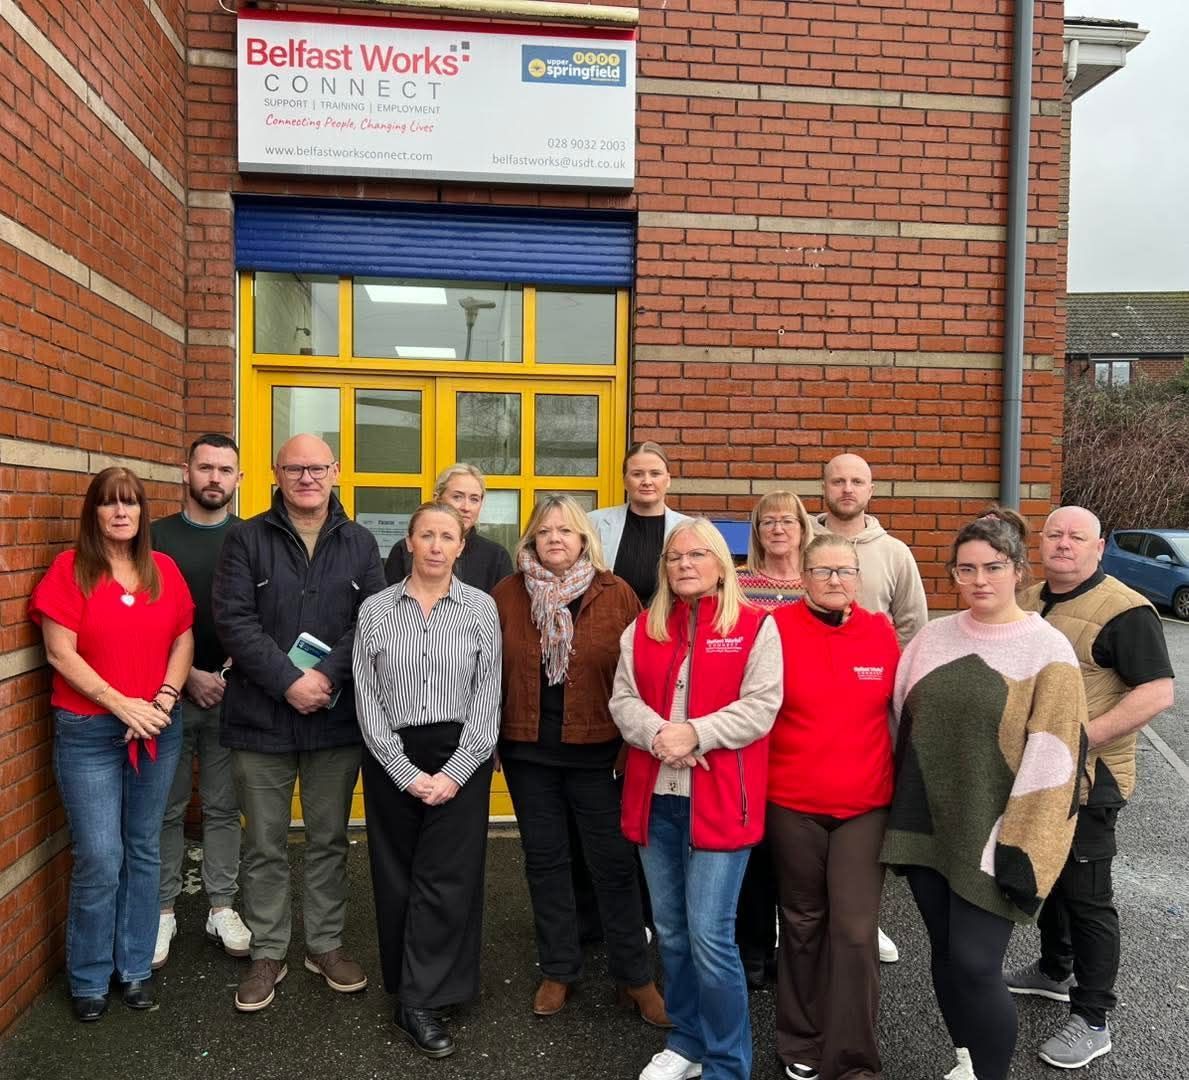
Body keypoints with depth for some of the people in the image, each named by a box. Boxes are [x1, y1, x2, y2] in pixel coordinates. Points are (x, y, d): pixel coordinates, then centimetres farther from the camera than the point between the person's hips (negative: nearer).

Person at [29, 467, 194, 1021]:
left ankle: (136, 967, 29)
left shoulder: (164, 569, 4)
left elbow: (183, 642, 6)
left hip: (158, 729, 3)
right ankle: (89, 977, 22)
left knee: (143, 851, 12)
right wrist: (121, 704, -15)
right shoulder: (69, 569, -6)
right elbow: (61, 653, -10)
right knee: (99, 860, -1)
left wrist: (164, 699, -8)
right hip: (88, 732, -3)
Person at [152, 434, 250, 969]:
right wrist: (189, 675, -9)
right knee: (167, 807, 9)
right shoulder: (158, 537, -1)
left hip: (232, 691, 1)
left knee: (224, 806, 9)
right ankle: (163, 909, 23)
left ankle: (222, 908, 22)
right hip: (171, 691, 0)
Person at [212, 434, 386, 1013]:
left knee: (329, 840, 14)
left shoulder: (360, 543, 6)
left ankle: (326, 944, 31)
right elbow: (232, 619, -10)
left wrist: (327, 676, -15)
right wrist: (289, 682, -17)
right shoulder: (246, 538, 0)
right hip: (261, 719, -1)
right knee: (264, 846, 11)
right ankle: (267, 952, 28)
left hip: (336, 719, 2)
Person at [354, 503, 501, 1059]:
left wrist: (455, 774, -11)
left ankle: (419, 1002, 13)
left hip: (460, 758, -1)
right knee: (397, 877, 11)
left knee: (446, 879, 0)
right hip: (392, 760, 1)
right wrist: (405, 773, -9)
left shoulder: (481, 608, -1)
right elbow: (368, 700, -2)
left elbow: (487, 699, -3)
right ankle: (409, 985, 31)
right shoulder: (375, 610, 1)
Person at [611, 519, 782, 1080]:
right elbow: (623, 701, 4)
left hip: (718, 800, -4)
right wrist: (659, 734, -15)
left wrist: (695, 734, -18)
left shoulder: (756, 626, -2)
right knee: (670, 930, 16)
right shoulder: (642, 629, 10)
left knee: (709, 936, -4)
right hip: (655, 797, 5)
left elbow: (760, 707, -9)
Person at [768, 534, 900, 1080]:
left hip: (866, 805, 1)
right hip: (792, 803, -1)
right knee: (802, 923, 14)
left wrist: (897, 782, 12)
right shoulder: (777, 628, -9)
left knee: (855, 931, -1)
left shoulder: (881, 632, -1)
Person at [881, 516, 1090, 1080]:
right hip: (926, 827, 5)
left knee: (974, 965, -4)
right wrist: (897, 818, 9)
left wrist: (1020, 848, -15)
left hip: (990, 837, -4)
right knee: (945, 955, 15)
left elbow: (1052, 758, -12)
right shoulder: (932, 637, 5)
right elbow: (897, 720, 10)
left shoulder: (1047, 650, -8)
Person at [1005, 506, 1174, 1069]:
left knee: (1085, 896, 3)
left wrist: (1081, 738, -26)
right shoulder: (1027, 602, 8)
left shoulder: (1124, 611, -16)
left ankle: (1092, 1021, 17)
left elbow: (1158, 692, -21)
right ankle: (1054, 970, 42)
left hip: (1086, 780, -7)